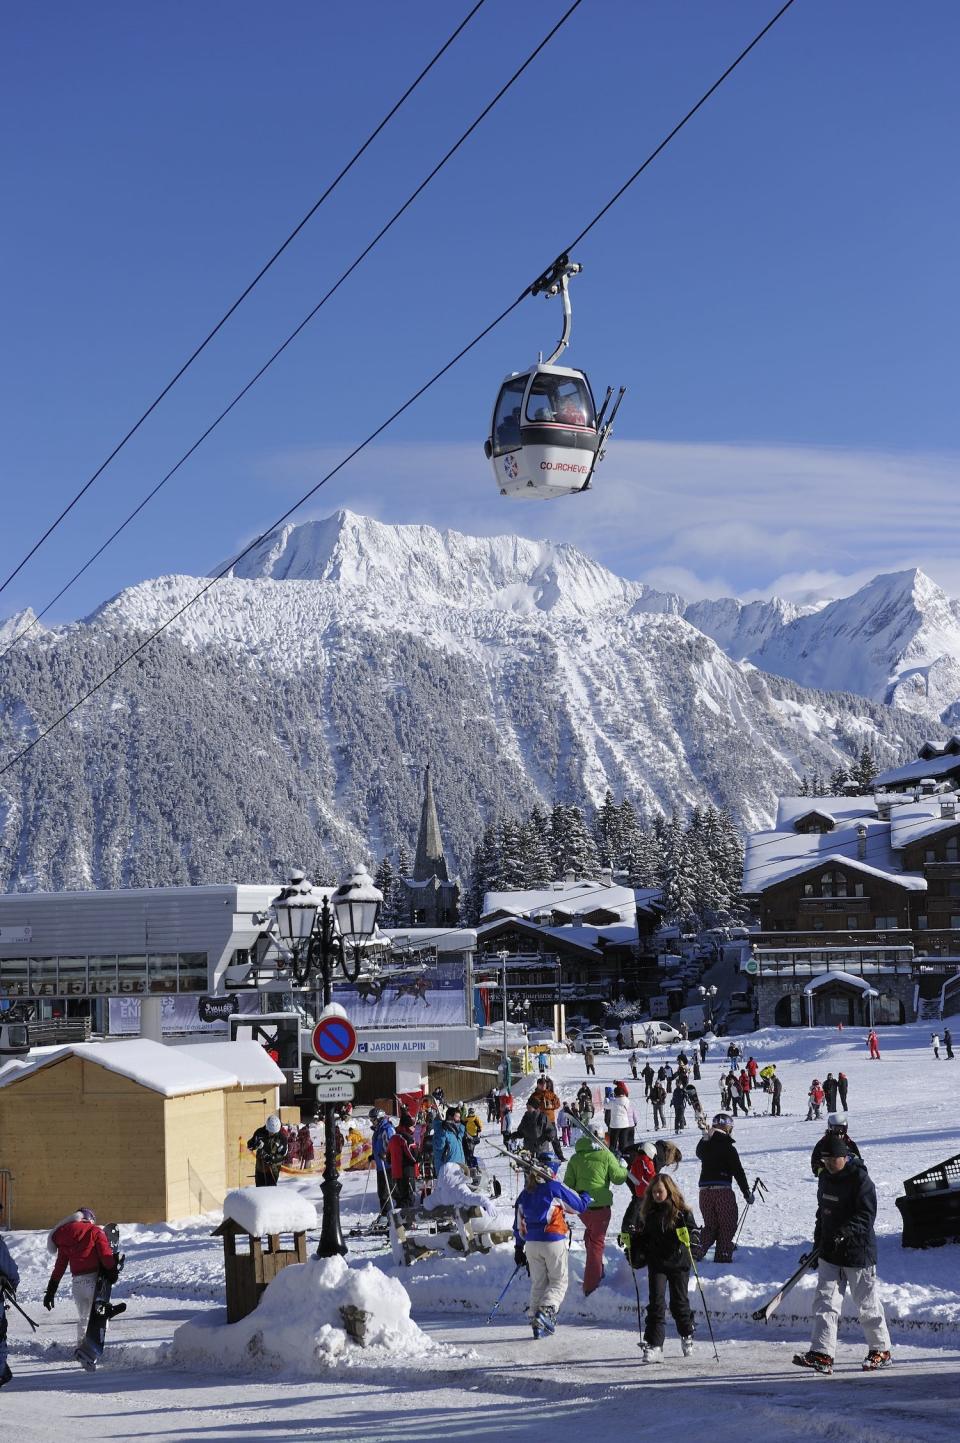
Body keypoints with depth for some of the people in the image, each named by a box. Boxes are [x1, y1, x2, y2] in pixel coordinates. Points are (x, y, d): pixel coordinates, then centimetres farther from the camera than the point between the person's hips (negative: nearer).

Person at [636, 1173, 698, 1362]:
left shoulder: (681, 1211, -4)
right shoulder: (648, 1212, 7)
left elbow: (693, 1232, -6)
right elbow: (643, 1237, 17)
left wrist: (687, 1237, -26)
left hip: (678, 1263, -2)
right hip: (656, 1263, 2)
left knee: (679, 1302, 9)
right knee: (656, 1302, -9)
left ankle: (687, 1335, 35)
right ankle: (653, 1345, -10)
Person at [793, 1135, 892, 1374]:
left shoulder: (860, 1179, -14)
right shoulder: (825, 1177, 9)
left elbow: (866, 1215, -19)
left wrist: (845, 1232, -32)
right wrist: (818, 1243, 19)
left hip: (857, 1251, -7)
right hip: (830, 1251, 7)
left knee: (867, 1303, 4)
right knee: (825, 1300, -2)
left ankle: (881, 1351, 20)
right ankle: (822, 1354, -6)